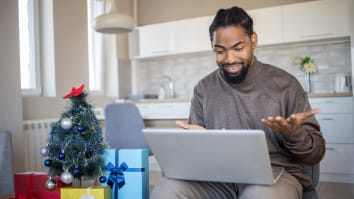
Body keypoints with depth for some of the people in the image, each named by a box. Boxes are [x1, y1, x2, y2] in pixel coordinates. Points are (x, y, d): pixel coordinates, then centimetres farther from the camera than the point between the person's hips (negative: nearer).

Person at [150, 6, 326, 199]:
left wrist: (293, 134, -18)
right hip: (219, 177, 2)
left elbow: (316, 153, 4)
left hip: (276, 174, -2)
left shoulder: (285, 83, 3)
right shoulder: (204, 88, 11)